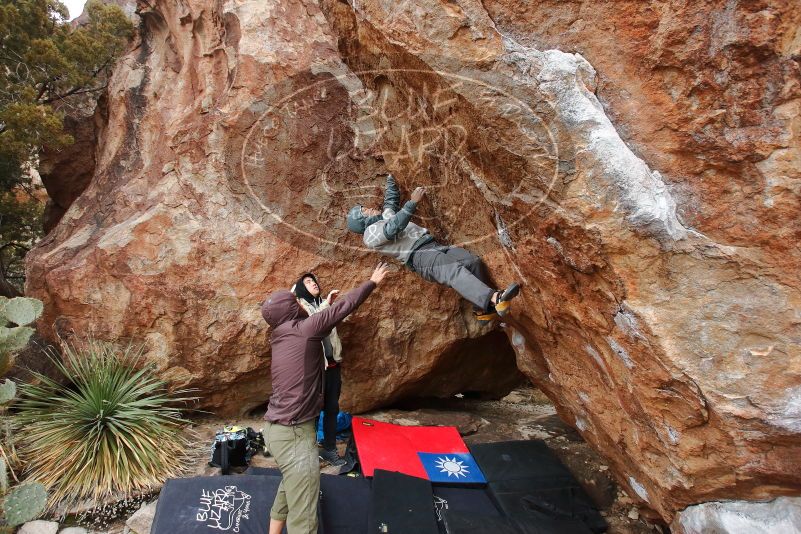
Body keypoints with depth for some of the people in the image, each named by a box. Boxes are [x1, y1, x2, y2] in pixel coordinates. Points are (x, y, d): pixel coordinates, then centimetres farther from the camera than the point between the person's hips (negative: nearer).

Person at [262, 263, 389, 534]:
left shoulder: (281, 337, 7)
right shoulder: (303, 329, -16)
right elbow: (344, 306, -9)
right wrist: (373, 281, 3)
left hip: (281, 427, 10)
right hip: (294, 432, -10)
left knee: (290, 486, 33)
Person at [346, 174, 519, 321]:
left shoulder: (386, 215, 30)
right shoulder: (370, 234, 1)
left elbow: (392, 199, 48)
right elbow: (395, 228, -15)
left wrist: (390, 178, 48)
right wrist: (413, 202, -19)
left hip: (435, 246, 9)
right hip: (419, 256, -9)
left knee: (474, 261, -9)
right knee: (455, 270, -34)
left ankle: (482, 309, -4)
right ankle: (495, 298, -52)